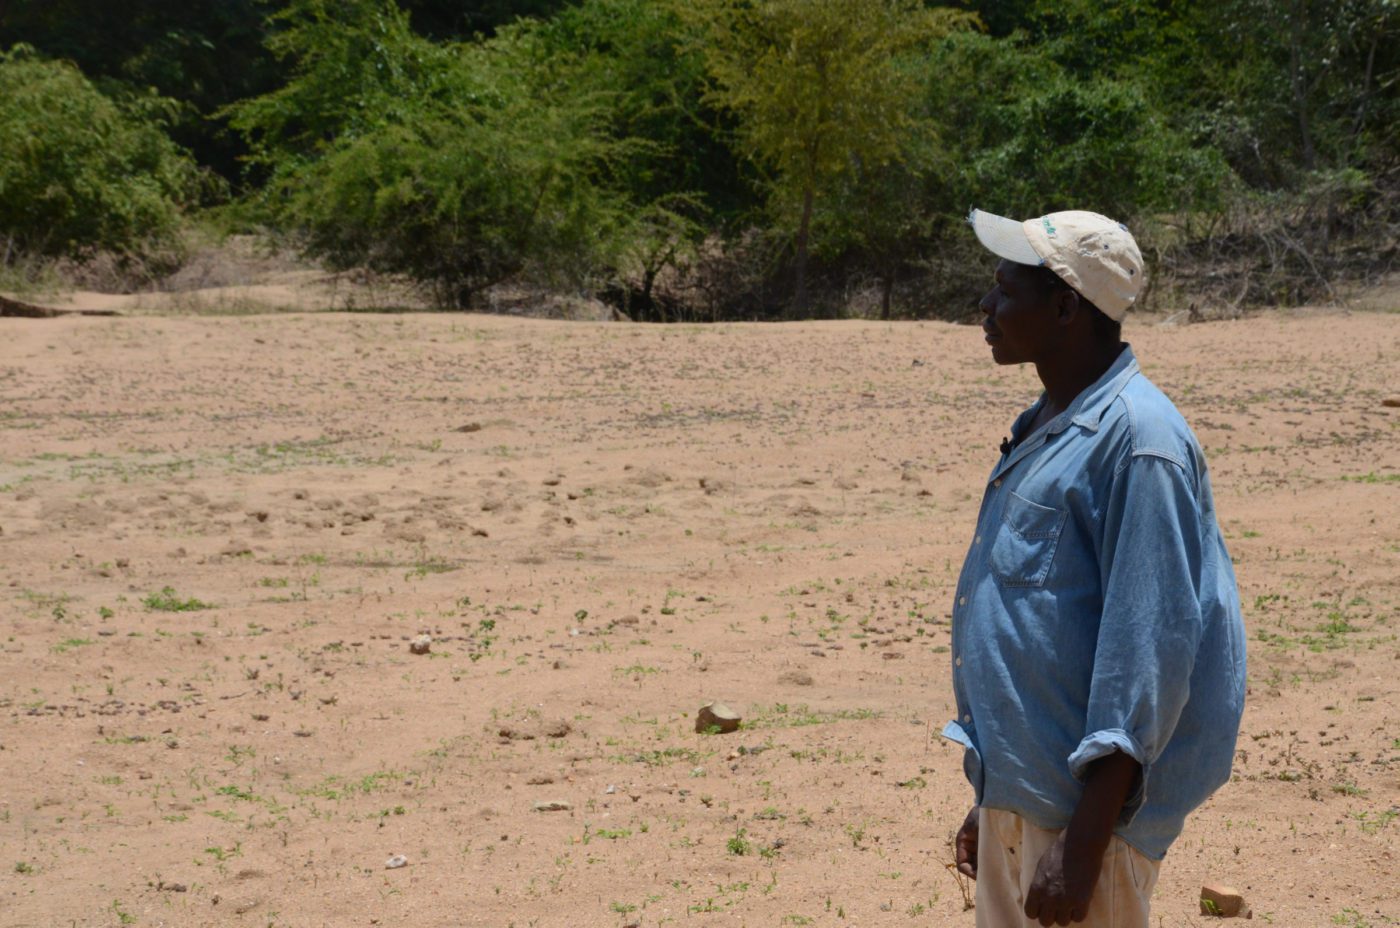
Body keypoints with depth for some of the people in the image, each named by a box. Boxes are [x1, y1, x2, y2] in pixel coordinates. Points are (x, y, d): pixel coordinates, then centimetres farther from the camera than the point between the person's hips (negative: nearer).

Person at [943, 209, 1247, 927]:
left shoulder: (1137, 442, -16)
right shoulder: (1042, 430, 13)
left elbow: (1148, 650, -21)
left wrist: (1084, 841, -23)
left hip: (1083, 807, -9)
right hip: (1018, 799, 9)